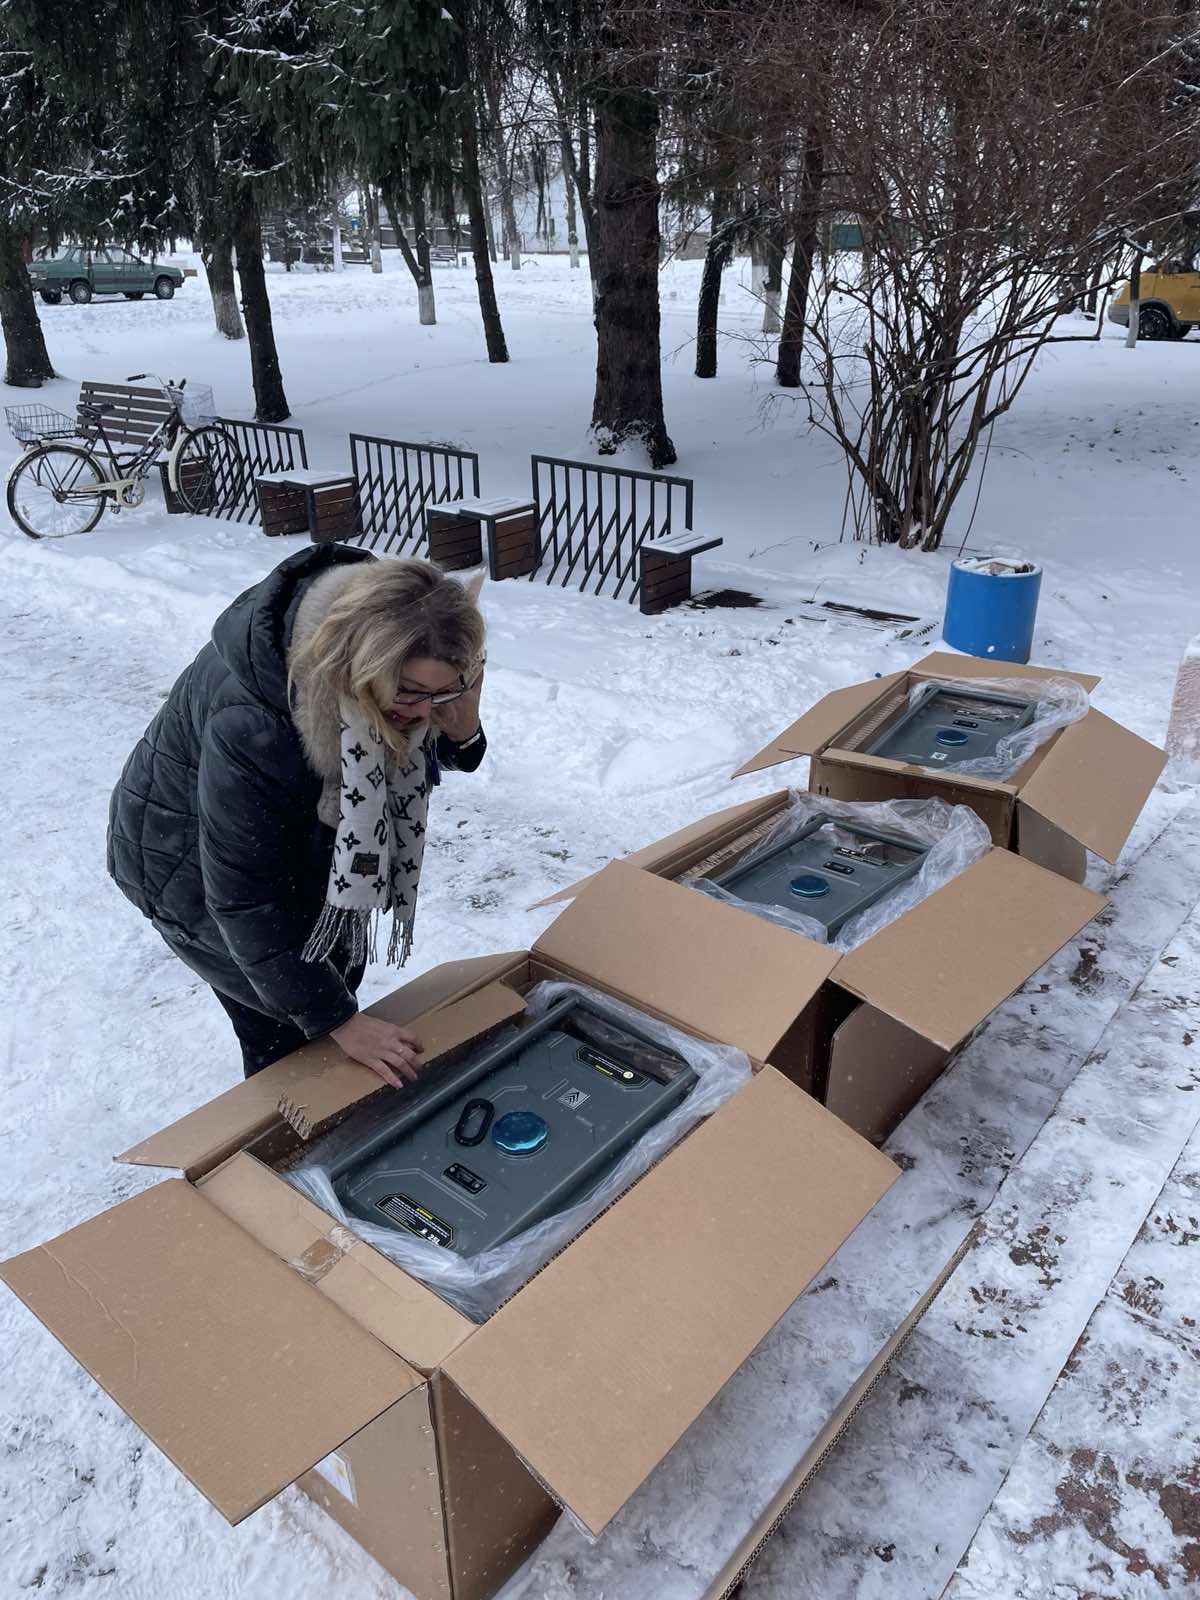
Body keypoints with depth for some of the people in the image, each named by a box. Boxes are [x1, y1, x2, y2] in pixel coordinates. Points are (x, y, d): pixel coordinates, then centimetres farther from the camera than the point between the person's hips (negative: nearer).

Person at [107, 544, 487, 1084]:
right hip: (192, 859, -6)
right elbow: (244, 897, -33)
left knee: (341, 965, 17)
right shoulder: (249, 725, -43)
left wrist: (460, 729, -31)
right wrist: (339, 1020, -28)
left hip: (295, 831, 7)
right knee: (290, 1025, -3)